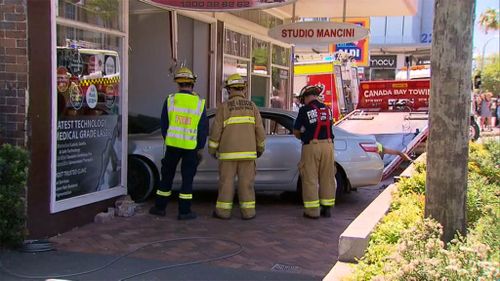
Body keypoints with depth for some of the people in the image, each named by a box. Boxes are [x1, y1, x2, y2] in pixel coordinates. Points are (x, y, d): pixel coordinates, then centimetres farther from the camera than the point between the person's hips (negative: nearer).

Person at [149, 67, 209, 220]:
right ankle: (184, 211, 6)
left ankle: (160, 207, 20)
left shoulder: (170, 100, -2)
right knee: (187, 178, 5)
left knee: (167, 176, 13)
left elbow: (164, 124, 5)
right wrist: (200, 148, 5)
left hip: (172, 144, 1)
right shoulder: (199, 103, -3)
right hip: (191, 147, -1)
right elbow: (204, 129, -2)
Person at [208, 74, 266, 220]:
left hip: (228, 152, -2)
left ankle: (223, 211, 7)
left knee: (226, 181, 4)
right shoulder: (251, 106, 5)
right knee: (246, 182, 5)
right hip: (247, 151, 2)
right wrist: (260, 147, 17)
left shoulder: (224, 106, -3)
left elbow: (216, 130, -5)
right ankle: (248, 211, 5)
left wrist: (212, 149, 7)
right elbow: (259, 130, 4)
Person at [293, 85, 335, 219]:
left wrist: (303, 137, 23)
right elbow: (329, 125, 14)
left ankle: (312, 211, 3)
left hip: (312, 146, -5)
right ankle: (327, 208, 15)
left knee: (310, 178, 2)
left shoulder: (305, 110, -2)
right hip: (327, 144, 5)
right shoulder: (327, 109, 12)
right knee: (327, 177, 10)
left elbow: (296, 131, 4)